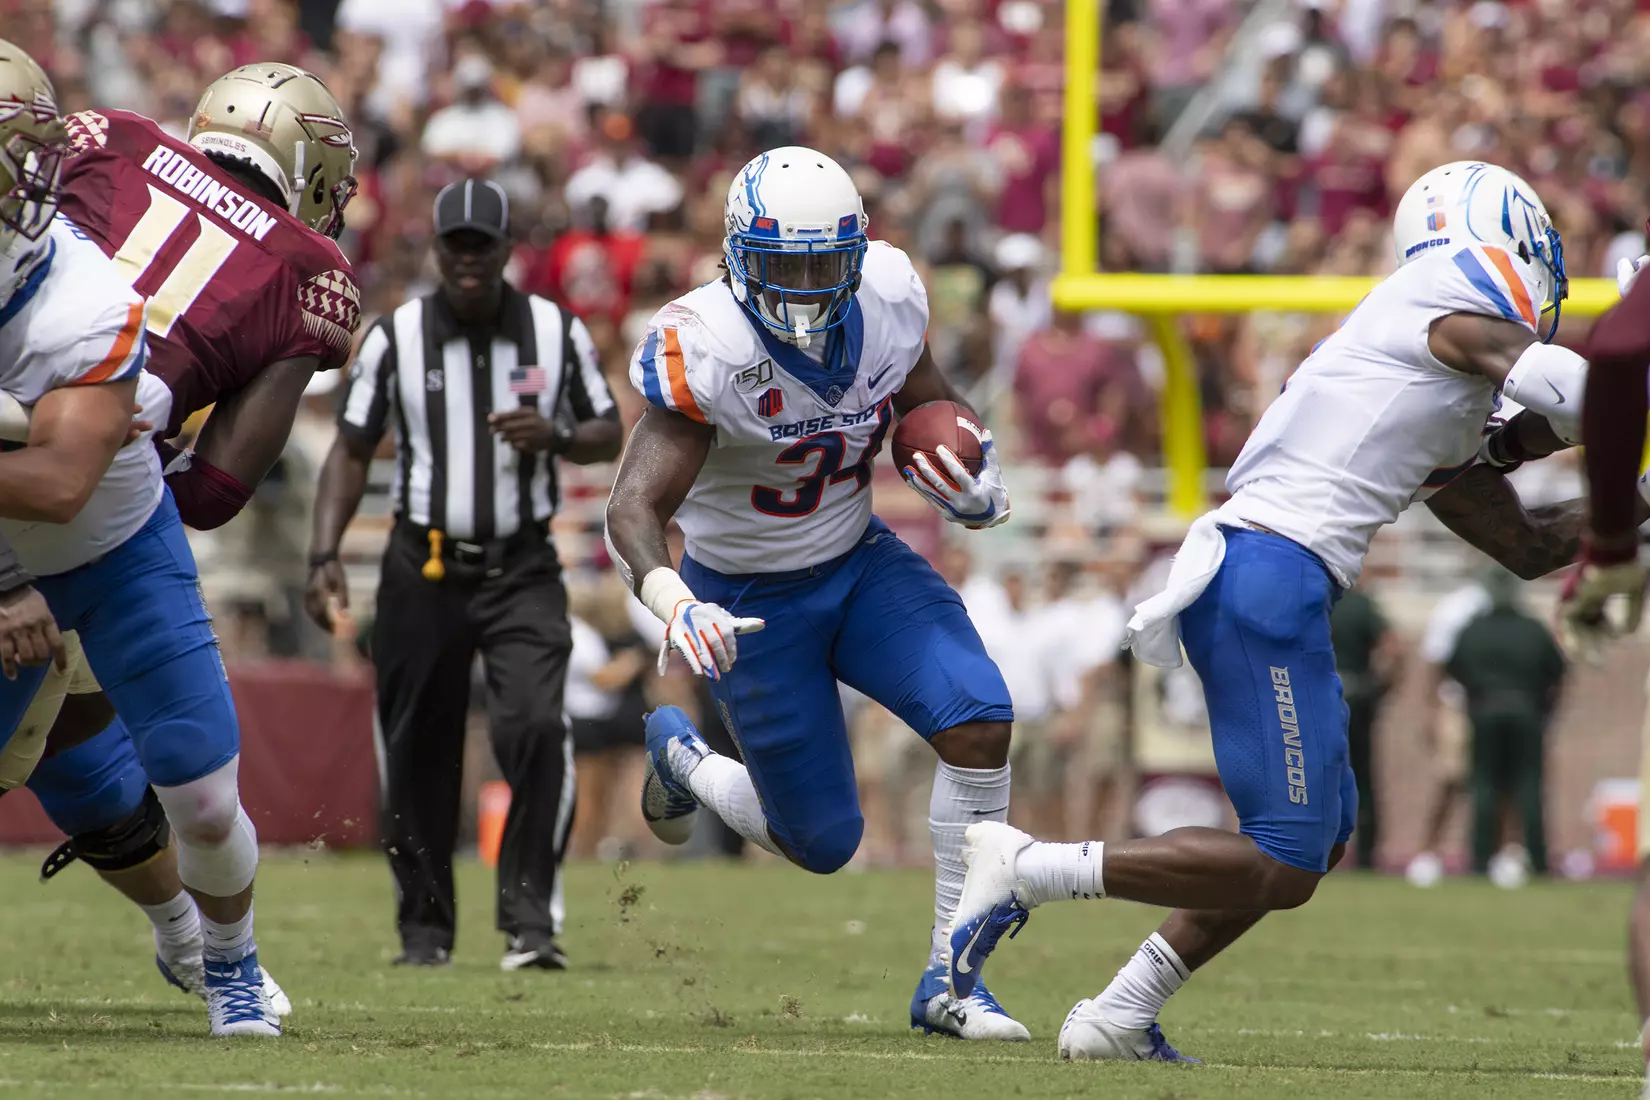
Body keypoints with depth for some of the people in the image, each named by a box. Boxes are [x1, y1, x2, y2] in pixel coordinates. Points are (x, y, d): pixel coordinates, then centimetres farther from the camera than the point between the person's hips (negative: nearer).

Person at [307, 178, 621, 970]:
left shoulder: (557, 332, 2)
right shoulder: (394, 338, 0)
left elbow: (608, 436, 9)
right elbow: (353, 450, 4)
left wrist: (556, 437, -14)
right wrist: (324, 556, -8)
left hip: (522, 571, -1)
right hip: (422, 570, 1)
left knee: (535, 726, -19)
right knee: (416, 754, 3)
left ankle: (531, 919, -14)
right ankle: (424, 928, 17)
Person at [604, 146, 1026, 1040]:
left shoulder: (887, 302, -13)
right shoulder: (708, 353, -29)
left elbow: (938, 417, 6)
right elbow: (635, 506, -36)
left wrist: (978, 489, -16)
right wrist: (674, 604, -55)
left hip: (859, 563, 4)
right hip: (752, 600, -4)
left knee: (979, 721, -20)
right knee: (822, 843, 2)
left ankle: (951, 980, -7)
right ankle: (681, 758, 35)